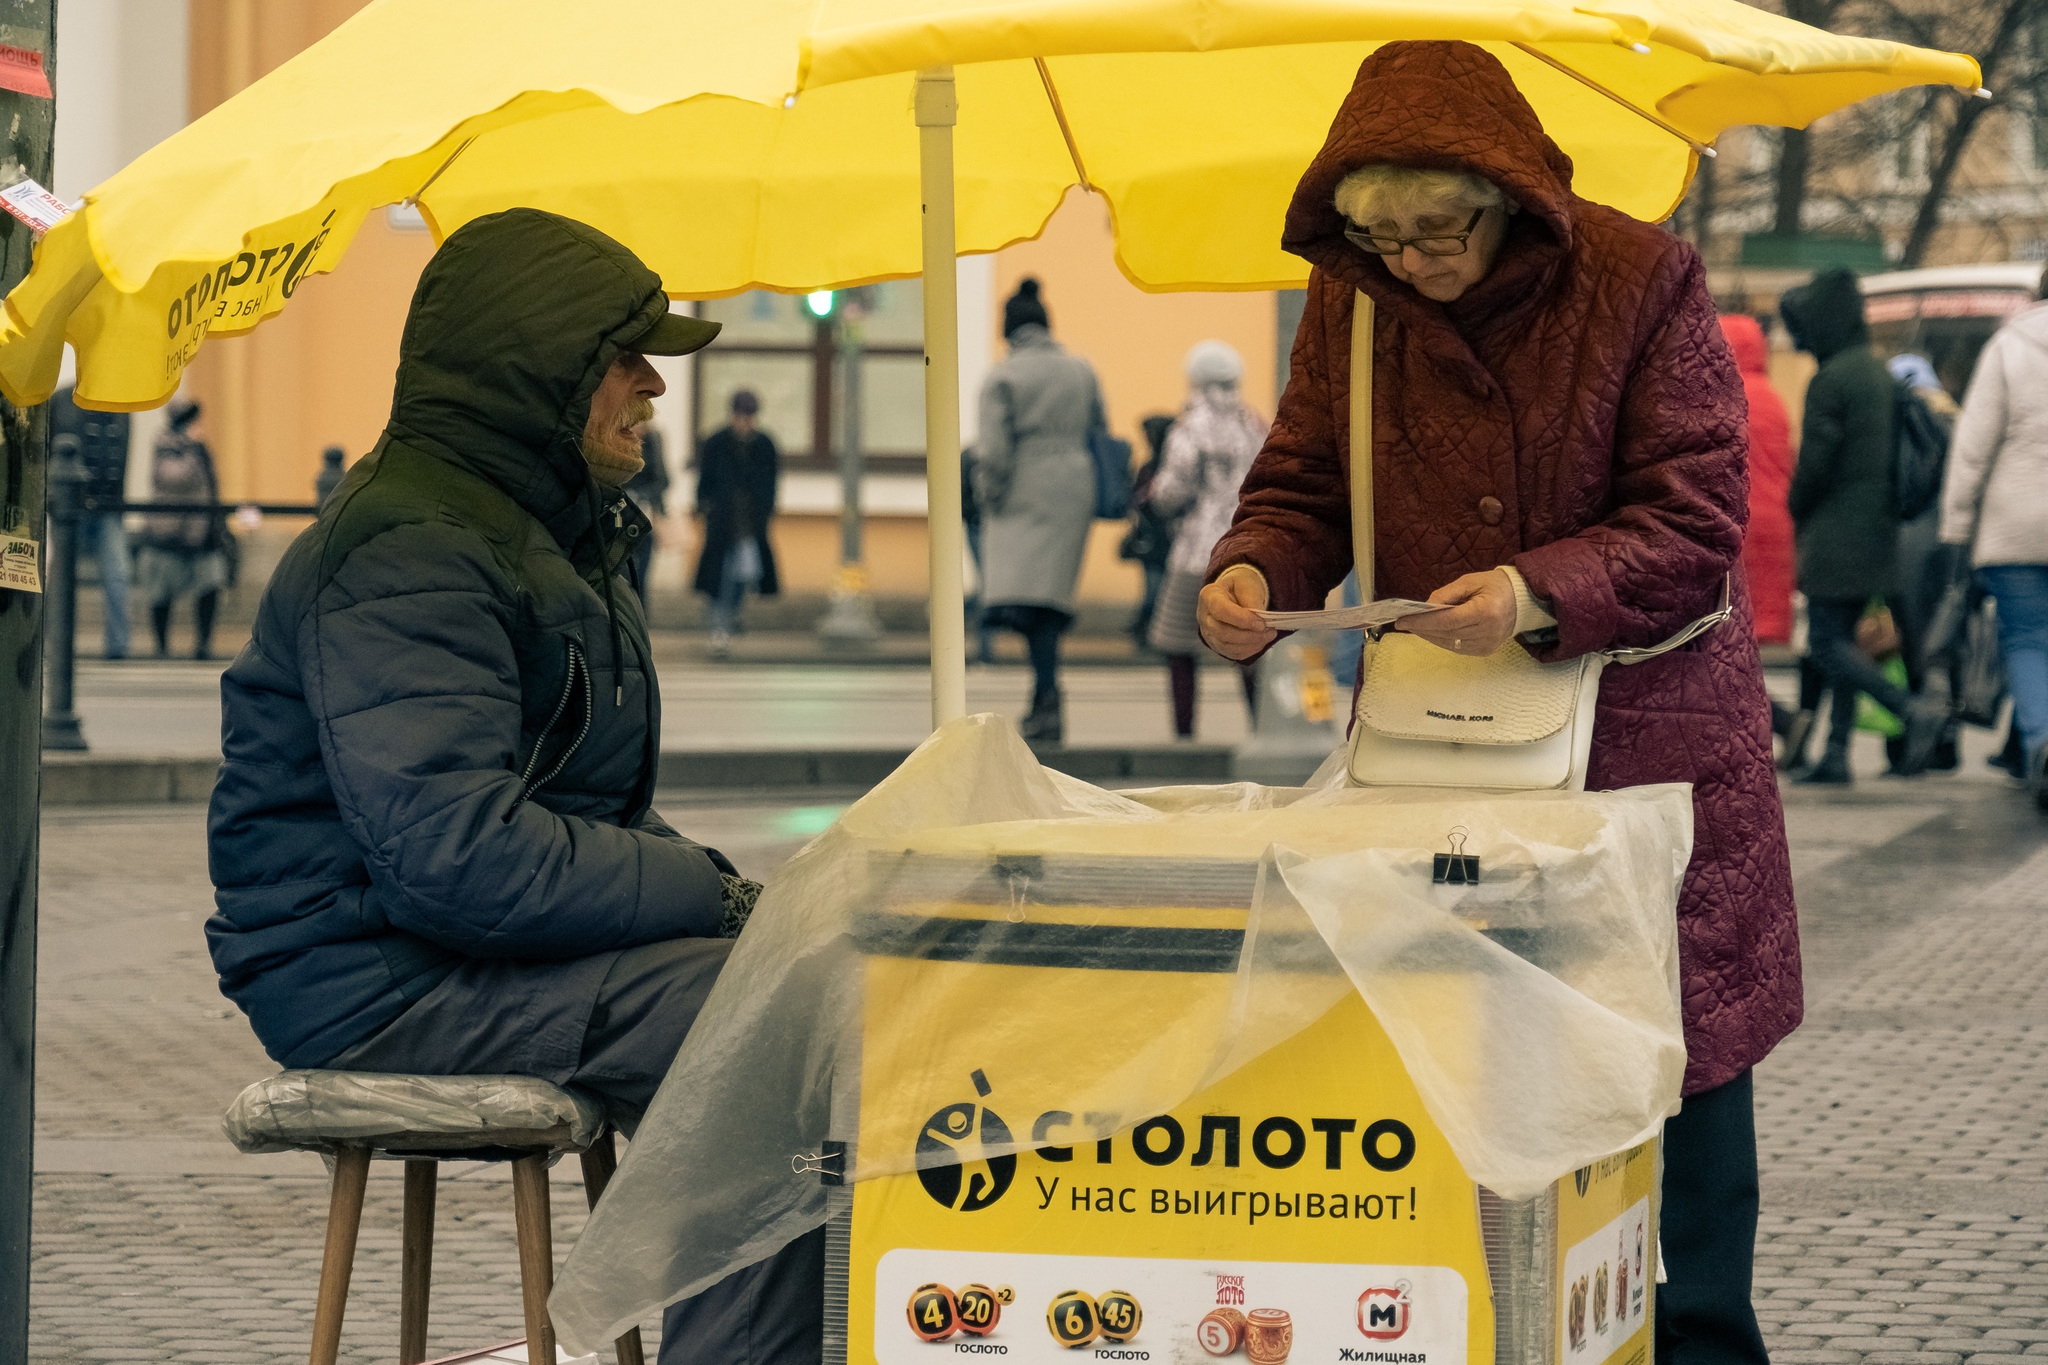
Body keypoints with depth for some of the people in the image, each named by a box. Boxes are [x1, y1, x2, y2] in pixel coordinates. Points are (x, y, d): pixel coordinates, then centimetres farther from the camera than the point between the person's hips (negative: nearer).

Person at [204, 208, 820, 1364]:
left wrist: (706, 879, 4)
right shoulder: (409, 557, -18)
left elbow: (596, 799, 25)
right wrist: (706, 895, -20)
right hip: (378, 979, -11)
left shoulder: (547, 523, 18)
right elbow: (453, 854, -29)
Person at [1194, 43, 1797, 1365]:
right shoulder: (1350, 301, 0)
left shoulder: (1646, 280, -11)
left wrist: (1541, 596, -30)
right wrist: (1254, 574, -18)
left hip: (1648, 731, -3)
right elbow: (1304, 489, 5)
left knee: (1677, 1058, 4)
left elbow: (1694, 525, -14)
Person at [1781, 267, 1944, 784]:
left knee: (1827, 643, -7)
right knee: (1841, 639, 12)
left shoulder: (1830, 380, -15)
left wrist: (1795, 513, 0)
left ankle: (1914, 711, -18)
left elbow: (1814, 462, -16)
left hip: (1836, 532, -9)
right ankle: (1836, 753, 12)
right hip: (1877, 529, 9)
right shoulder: (1878, 372, 13)